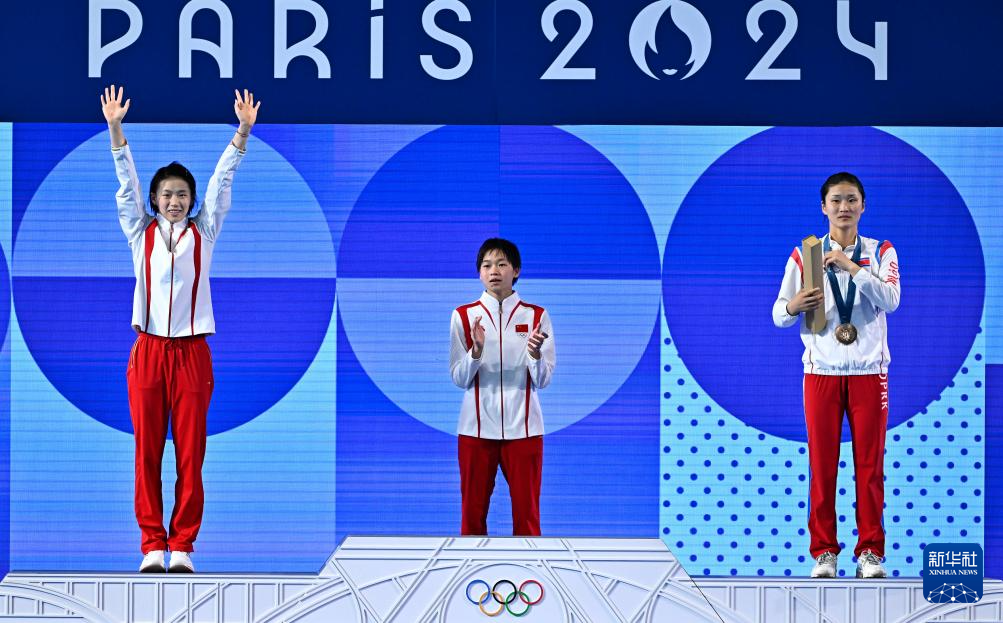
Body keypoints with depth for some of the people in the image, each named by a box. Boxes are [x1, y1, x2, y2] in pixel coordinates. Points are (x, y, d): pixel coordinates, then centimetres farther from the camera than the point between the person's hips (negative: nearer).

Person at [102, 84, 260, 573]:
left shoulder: (203, 233, 8)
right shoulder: (141, 233, 8)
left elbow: (221, 183, 0)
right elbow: (127, 183, -1)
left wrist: (242, 133, -11)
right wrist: (116, 130, -12)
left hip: (192, 353, 0)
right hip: (148, 350, 0)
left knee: (191, 454, -1)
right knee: (147, 452, -1)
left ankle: (183, 547, 3)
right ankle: (152, 546, 2)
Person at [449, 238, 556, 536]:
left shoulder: (536, 316, 1)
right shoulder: (463, 316, 2)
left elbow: (543, 380, -2)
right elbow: (459, 378, -1)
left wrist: (535, 353, -22)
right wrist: (476, 349, -19)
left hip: (522, 427, 0)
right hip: (477, 427, 0)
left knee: (526, 513, 3)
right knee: (473, 512, 5)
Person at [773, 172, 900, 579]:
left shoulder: (880, 252, 5)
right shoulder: (804, 254, 6)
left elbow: (890, 300, -12)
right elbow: (779, 316, 5)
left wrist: (850, 267, -20)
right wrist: (793, 306, -18)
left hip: (869, 372, 0)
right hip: (822, 372, 0)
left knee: (870, 464, 0)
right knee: (821, 463, -1)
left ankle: (870, 552, 5)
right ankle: (824, 552, 5)